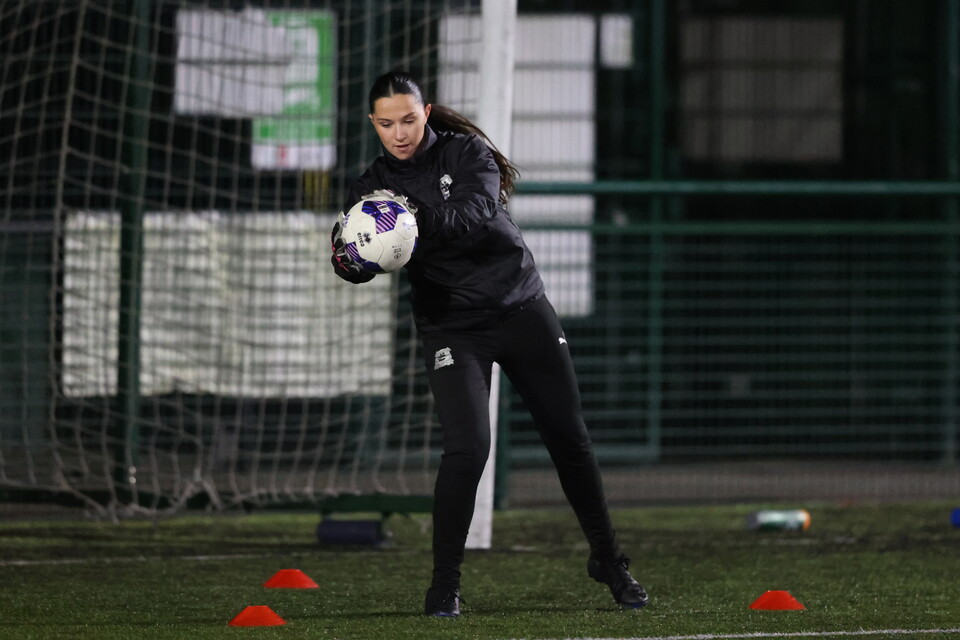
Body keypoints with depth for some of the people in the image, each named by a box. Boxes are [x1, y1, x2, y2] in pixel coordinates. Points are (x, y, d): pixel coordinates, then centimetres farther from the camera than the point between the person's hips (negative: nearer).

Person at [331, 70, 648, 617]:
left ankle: (608, 559, 25)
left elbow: (475, 216, -25)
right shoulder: (376, 184, -1)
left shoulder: (467, 153, -7)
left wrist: (416, 215, -41)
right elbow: (362, 266, -10)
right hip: (451, 326, 0)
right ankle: (445, 583, -8)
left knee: (569, 436, 7)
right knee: (467, 446, -19)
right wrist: (348, 256, -33)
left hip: (522, 309, 0)